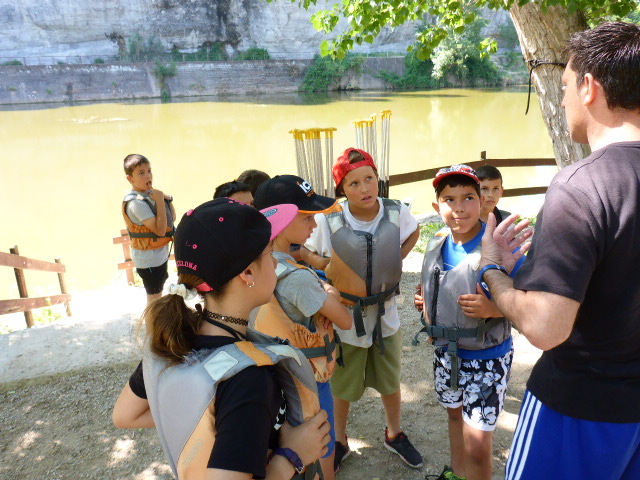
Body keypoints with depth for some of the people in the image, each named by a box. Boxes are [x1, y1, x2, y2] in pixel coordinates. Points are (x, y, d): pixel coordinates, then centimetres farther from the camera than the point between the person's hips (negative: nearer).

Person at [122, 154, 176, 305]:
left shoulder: (150, 193, -1)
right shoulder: (135, 203, -25)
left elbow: (172, 218, 7)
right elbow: (160, 230, -31)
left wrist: (167, 198, -10)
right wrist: (160, 200, -29)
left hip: (160, 254, 8)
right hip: (149, 259, -8)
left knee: (158, 293, 27)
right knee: (154, 298, 8)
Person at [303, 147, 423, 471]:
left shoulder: (397, 212, -15)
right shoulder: (328, 219, -22)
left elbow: (413, 233, 7)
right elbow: (299, 249, -8)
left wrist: (396, 260, -5)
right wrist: (328, 267, -19)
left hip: (385, 313, 2)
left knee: (390, 383, 23)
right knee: (342, 387, 19)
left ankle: (394, 435, 50)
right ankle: (339, 442, 45)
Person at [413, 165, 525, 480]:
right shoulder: (437, 244, -2)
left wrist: (494, 308, -34)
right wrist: (426, 300, -2)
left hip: (486, 357, -6)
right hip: (446, 351, 6)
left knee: (477, 444, -1)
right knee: (454, 413, 26)